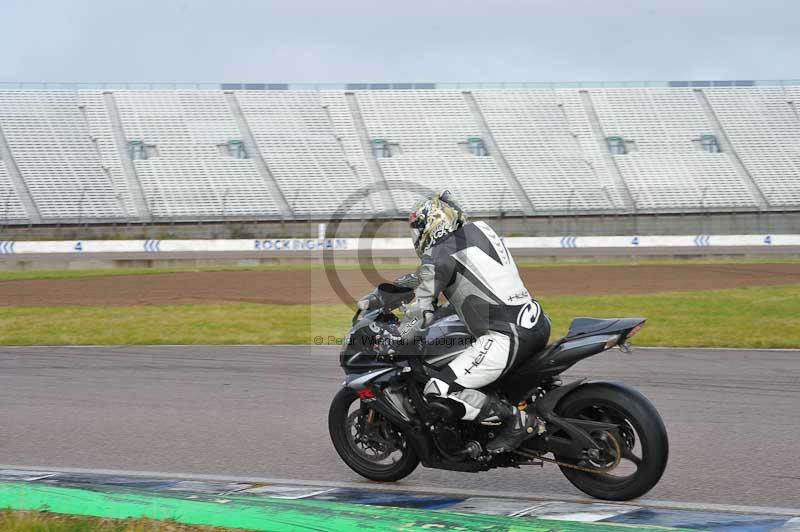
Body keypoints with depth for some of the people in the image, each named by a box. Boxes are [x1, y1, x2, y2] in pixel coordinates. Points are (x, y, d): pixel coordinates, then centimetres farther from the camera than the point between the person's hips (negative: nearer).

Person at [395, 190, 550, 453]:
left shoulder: (440, 254, -4)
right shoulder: (479, 229, 19)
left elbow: (421, 311, -7)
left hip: (504, 338, -9)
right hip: (538, 324, 9)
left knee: (438, 392, -12)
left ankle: (516, 419, -13)